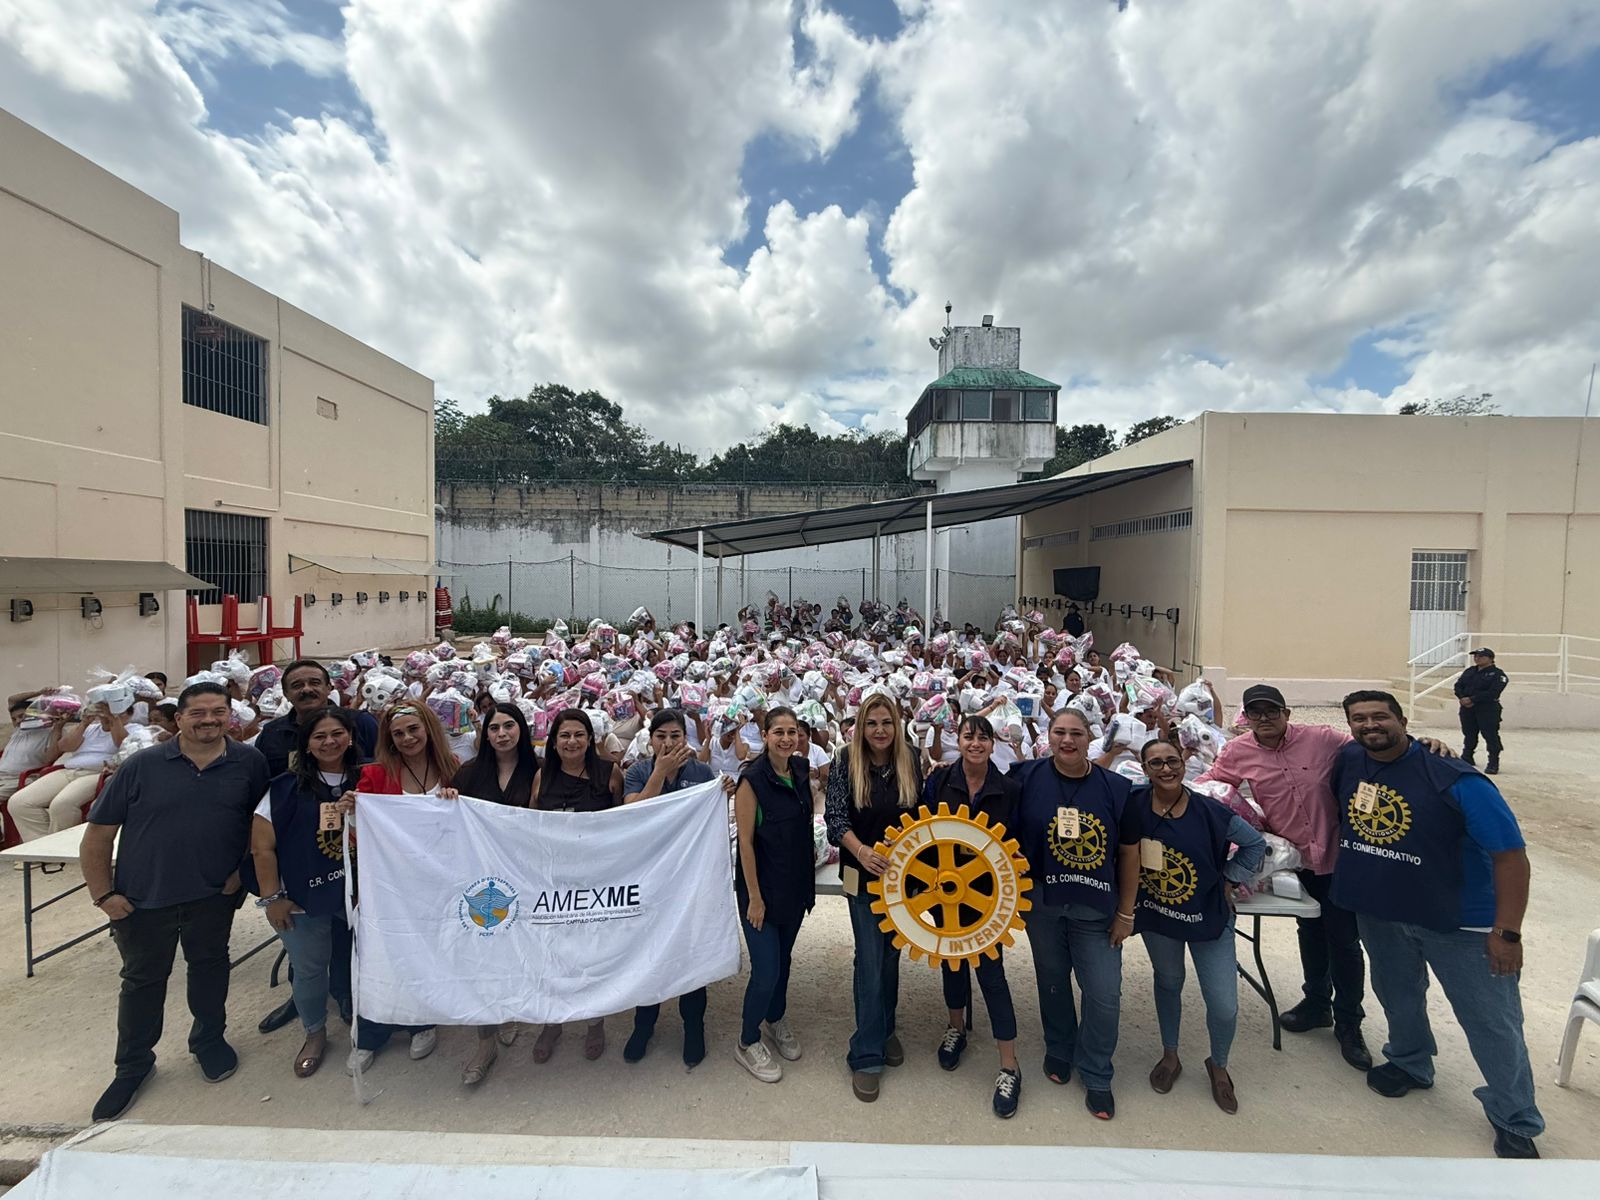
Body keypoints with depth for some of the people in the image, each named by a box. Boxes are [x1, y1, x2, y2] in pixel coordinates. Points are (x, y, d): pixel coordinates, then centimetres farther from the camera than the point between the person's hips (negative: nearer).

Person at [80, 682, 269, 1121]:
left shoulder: (249, 763, -7)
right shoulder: (143, 765, -9)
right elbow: (99, 831, -4)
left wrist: (241, 869, -4)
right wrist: (103, 894, -7)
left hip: (213, 895, 0)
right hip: (143, 898, 0)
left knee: (209, 965, 17)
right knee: (143, 979, 16)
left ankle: (209, 1040, 39)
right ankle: (133, 1065, 37)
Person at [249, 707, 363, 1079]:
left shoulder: (365, 782, -3)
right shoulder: (286, 788, -6)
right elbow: (262, 847, -4)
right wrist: (272, 897, -5)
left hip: (357, 894, 1)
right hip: (304, 898, -1)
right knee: (309, 969, 12)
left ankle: (354, 1017, 39)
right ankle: (314, 1033, 35)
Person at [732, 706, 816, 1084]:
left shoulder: (801, 770, -1)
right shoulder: (752, 779, -20)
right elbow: (745, 841, -17)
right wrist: (754, 897, -16)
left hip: (796, 883, 6)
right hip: (762, 886, -6)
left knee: (783, 957, 21)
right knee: (766, 968, 0)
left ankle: (775, 1019, 45)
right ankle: (747, 1042, 24)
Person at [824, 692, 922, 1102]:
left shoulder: (909, 762, -4)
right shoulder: (847, 762, -11)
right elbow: (835, 816, -15)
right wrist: (861, 850, -30)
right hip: (864, 874, -3)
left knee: (891, 954, 17)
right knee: (870, 960, 0)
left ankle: (886, 1029, 38)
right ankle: (867, 1055, 14)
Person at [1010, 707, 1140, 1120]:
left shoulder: (1115, 788, -6)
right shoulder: (1028, 778, -9)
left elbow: (1129, 853, 0)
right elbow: (1010, 840, -2)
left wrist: (1125, 913, 2)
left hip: (1096, 909, 0)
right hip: (1043, 903, 0)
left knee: (1105, 994, 3)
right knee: (1052, 982, 17)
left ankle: (1096, 1075, 28)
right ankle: (1058, 1051, 43)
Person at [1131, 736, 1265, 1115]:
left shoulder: (1211, 812, -19)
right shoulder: (1133, 805, -18)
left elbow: (1255, 845, -2)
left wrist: (1229, 880, -5)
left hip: (1209, 916, -1)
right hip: (1156, 916, 1)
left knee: (1224, 1005, 1)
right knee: (1168, 982, 22)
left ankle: (1218, 1066, 33)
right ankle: (1170, 1055, 46)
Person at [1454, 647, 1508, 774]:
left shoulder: (1497, 673, -7)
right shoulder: (1469, 671, 13)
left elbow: (1493, 692, -18)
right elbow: (1458, 685, 9)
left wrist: (1472, 699, -21)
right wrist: (1462, 698, -10)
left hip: (1487, 709, -6)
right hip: (1467, 708, 6)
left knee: (1490, 735, -5)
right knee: (1468, 734, 17)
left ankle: (1493, 763, 1)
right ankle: (1466, 757, 31)